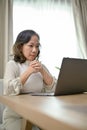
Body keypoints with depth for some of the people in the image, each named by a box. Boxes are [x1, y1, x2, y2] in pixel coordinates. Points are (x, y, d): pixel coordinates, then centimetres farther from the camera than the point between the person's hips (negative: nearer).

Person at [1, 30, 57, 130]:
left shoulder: (40, 66, 8)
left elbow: (53, 88, -1)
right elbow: (8, 91, -22)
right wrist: (28, 71, -24)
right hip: (15, 117, -4)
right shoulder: (12, 64, -7)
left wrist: (42, 71, -14)